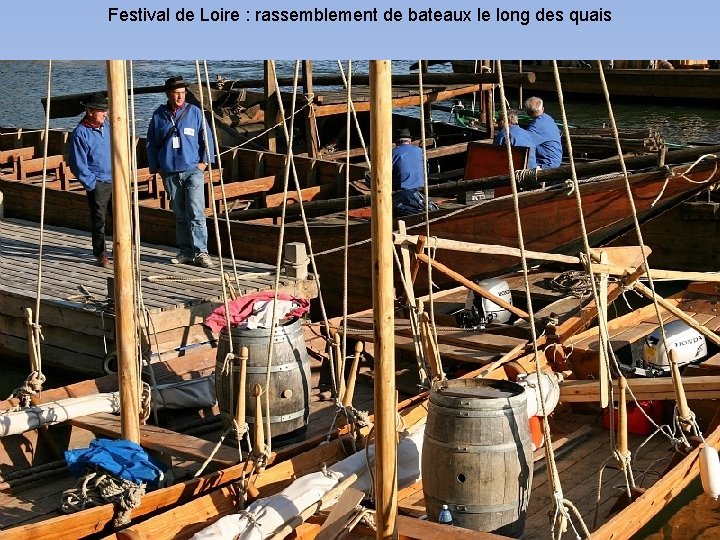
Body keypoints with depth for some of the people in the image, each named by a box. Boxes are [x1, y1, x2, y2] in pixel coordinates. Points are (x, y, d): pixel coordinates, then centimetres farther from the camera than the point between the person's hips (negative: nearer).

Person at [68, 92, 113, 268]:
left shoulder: (106, 125, 7)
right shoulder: (80, 133, -13)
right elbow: (78, 165, -11)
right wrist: (91, 184, -11)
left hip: (115, 180, 6)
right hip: (98, 184, -6)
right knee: (99, 221, 3)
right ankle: (100, 255, 14)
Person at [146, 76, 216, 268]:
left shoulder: (195, 112, 2)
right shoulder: (158, 116, 7)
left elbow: (207, 138, 6)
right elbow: (151, 144, 15)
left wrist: (205, 161, -2)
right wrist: (156, 167, 10)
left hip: (193, 171, -3)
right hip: (170, 174, 3)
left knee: (195, 213, -11)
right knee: (180, 216, 9)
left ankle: (201, 252, -10)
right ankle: (186, 252, 15)